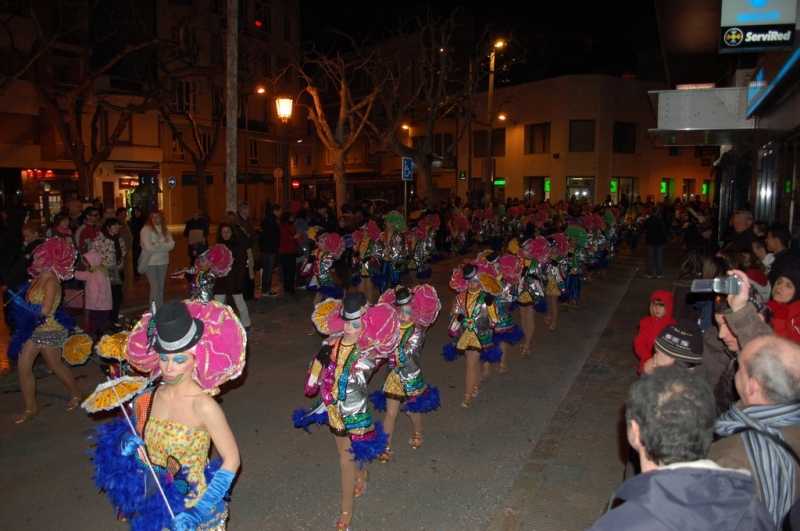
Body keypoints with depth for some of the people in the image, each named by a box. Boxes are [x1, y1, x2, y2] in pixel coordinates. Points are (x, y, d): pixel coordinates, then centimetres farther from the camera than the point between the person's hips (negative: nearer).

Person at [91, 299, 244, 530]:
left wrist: (199, 511, -22)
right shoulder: (144, 399, -9)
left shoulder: (203, 406, -23)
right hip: (152, 507, 5)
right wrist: (127, 445, -12)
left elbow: (232, 459, -19)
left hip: (191, 509, -4)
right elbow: (134, 439, 9)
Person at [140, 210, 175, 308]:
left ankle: (160, 308, 24)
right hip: (150, 262, -5)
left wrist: (157, 244, -16)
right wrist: (164, 245, -8)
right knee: (155, 287, -9)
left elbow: (171, 244, -6)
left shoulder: (165, 230, 6)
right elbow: (148, 247, -18)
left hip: (163, 261, 5)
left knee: (161, 287, 13)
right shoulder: (146, 229, -8)